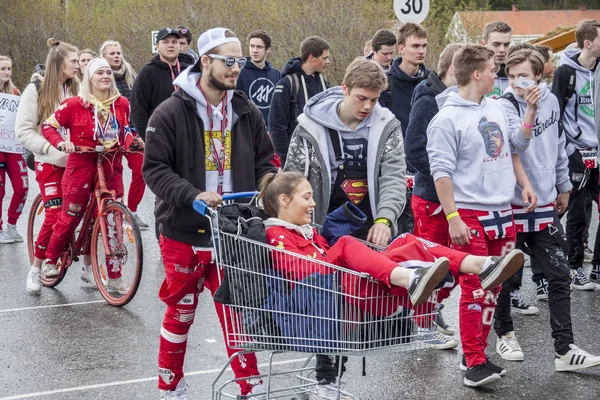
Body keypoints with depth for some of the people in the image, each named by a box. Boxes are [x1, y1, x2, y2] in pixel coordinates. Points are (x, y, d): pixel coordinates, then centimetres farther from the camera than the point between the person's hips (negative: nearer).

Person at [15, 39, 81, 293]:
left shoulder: (77, 88, 8)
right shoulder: (37, 89, -3)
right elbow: (23, 131, -6)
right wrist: (51, 148, -18)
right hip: (50, 163, -3)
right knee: (55, 216, -11)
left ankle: (88, 267, 13)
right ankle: (35, 270, 9)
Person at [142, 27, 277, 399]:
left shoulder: (248, 112, 4)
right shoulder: (171, 112, -10)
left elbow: (265, 161, 13)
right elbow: (154, 169, -12)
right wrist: (194, 196, -24)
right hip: (185, 232, -3)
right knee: (181, 313, 12)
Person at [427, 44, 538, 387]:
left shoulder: (495, 108, 11)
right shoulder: (447, 119, -11)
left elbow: (514, 147, 23)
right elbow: (441, 171, -14)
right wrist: (453, 218, -18)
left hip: (503, 213, 7)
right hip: (471, 216, -7)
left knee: (493, 288, 12)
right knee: (475, 289, -5)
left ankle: (478, 350, 22)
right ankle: (474, 364, 0)